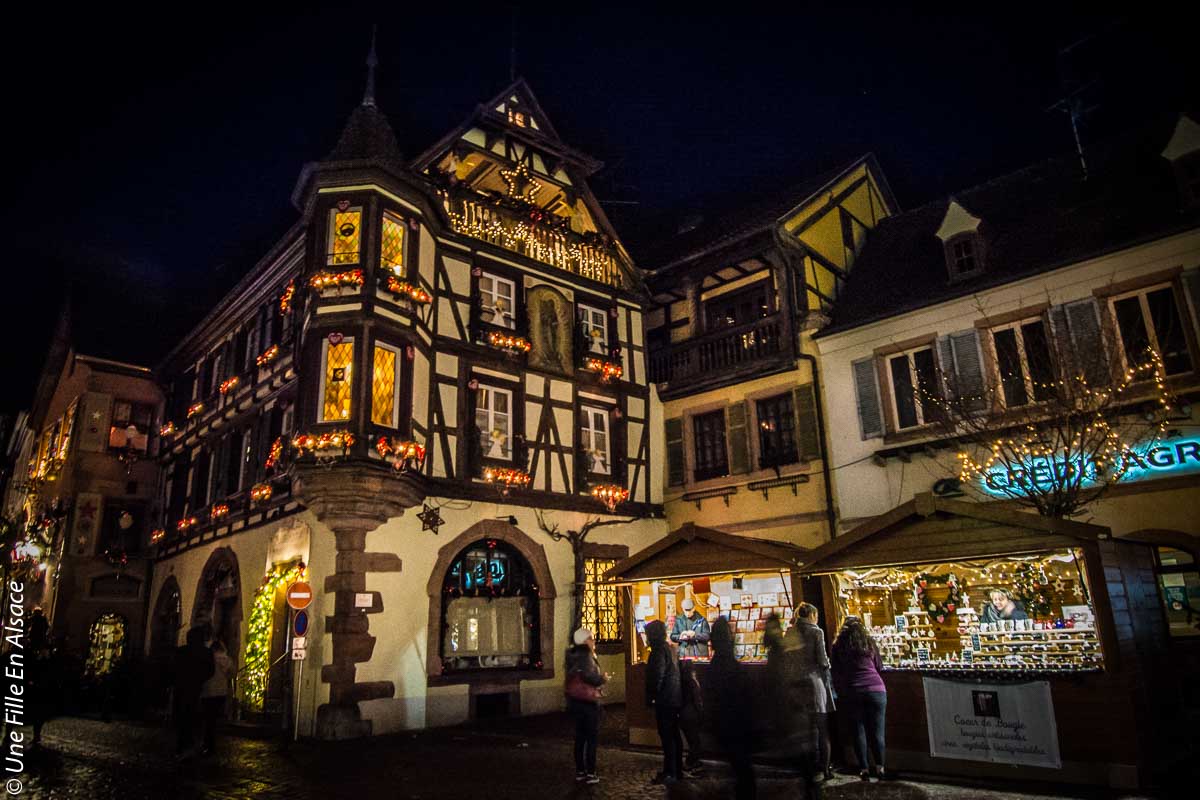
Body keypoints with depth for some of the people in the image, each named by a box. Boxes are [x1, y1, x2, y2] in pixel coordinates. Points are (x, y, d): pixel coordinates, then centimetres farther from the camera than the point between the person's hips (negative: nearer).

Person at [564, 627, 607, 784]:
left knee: (580, 736, 14)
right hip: (587, 701, -8)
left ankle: (579, 771, 19)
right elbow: (588, 675, -30)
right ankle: (590, 773, 3)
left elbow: (575, 676, 12)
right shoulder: (585, 656, -16)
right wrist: (603, 679, -13)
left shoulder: (573, 655, 10)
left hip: (575, 700, 8)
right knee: (592, 737, 1)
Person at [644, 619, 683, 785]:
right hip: (674, 698, 10)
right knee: (674, 735, 16)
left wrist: (650, 697, -13)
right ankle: (677, 770, 25)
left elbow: (657, 676, -22)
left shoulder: (659, 650, -16)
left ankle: (670, 774, -1)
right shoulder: (669, 648, 13)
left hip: (665, 700, -10)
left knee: (667, 737, -5)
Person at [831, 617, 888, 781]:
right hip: (876, 689, 0)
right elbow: (879, 666, 15)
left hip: (851, 693, 0)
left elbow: (836, 673, 5)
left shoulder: (838, 646, 4)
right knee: (877, 730, 6)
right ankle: (879, 767, 6)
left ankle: (864, 768, 7)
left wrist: (840, 692, 17)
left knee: (859, 731, 6)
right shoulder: (869, 642, 5)